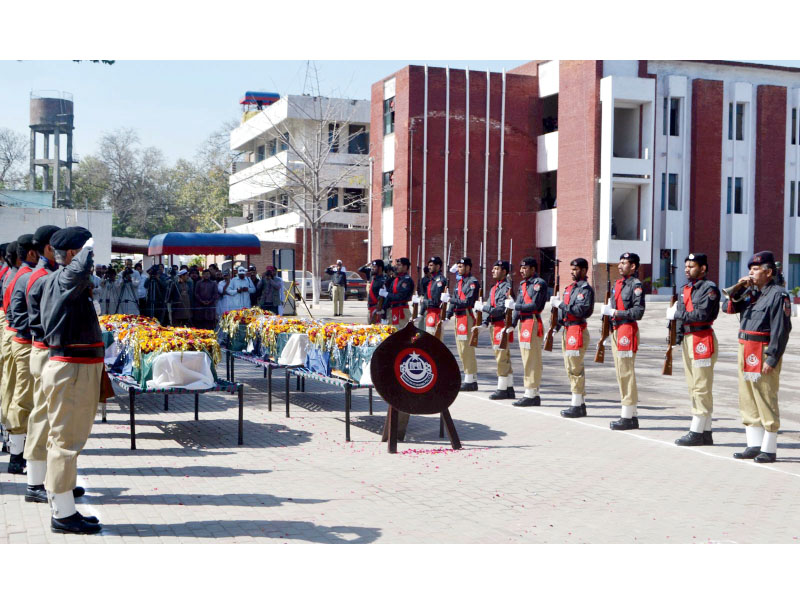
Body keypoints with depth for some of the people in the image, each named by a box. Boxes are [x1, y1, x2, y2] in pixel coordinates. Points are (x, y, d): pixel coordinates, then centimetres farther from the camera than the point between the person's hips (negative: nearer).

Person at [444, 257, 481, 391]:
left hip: (467, 318, -10)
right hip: (458, 318, 10)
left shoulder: (473, 282, -10)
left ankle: (470, 381, -2)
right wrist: (447, 316, 8)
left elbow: (468, 302, -19)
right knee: (461, 348, 13)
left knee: (467, 349, -7)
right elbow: (454, 300, 17)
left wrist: (450, 299, -18)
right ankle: (472, 379, 21)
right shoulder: (460, 282, 18)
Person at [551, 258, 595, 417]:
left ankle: (577, 406, -5)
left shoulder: (586, 289, -10)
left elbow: (581, 311, -22)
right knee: (571, 368, 12)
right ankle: (580, 403, 20)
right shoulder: (570, 288, 18)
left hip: (577, 330, -10)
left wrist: (560, 304, -19)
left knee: (575, 368, -8)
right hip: (566, 330, 10)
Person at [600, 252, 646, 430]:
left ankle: (628, 418, -5)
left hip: (628, 330, -9)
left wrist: (615, 313, -19)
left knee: (626, 373, -8)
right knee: (621, 372, 11)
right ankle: (631, 415, 18)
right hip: (616, 330, 9)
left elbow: (638, 312, -18)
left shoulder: (636, 285, -10)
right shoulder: (618, 284, 16)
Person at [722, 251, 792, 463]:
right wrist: (738, 287, 0)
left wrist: (771, 359, -20)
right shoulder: (750, 292, 14)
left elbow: (780, 330, -16)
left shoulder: (778, 295, -10)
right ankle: (754, 446, 20)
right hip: (745, 351, 8)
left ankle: (769, 450, 3)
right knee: (748, 401, 12)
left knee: (766, 401, -3)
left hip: (763, 354, -8)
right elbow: (728, 308, 13)